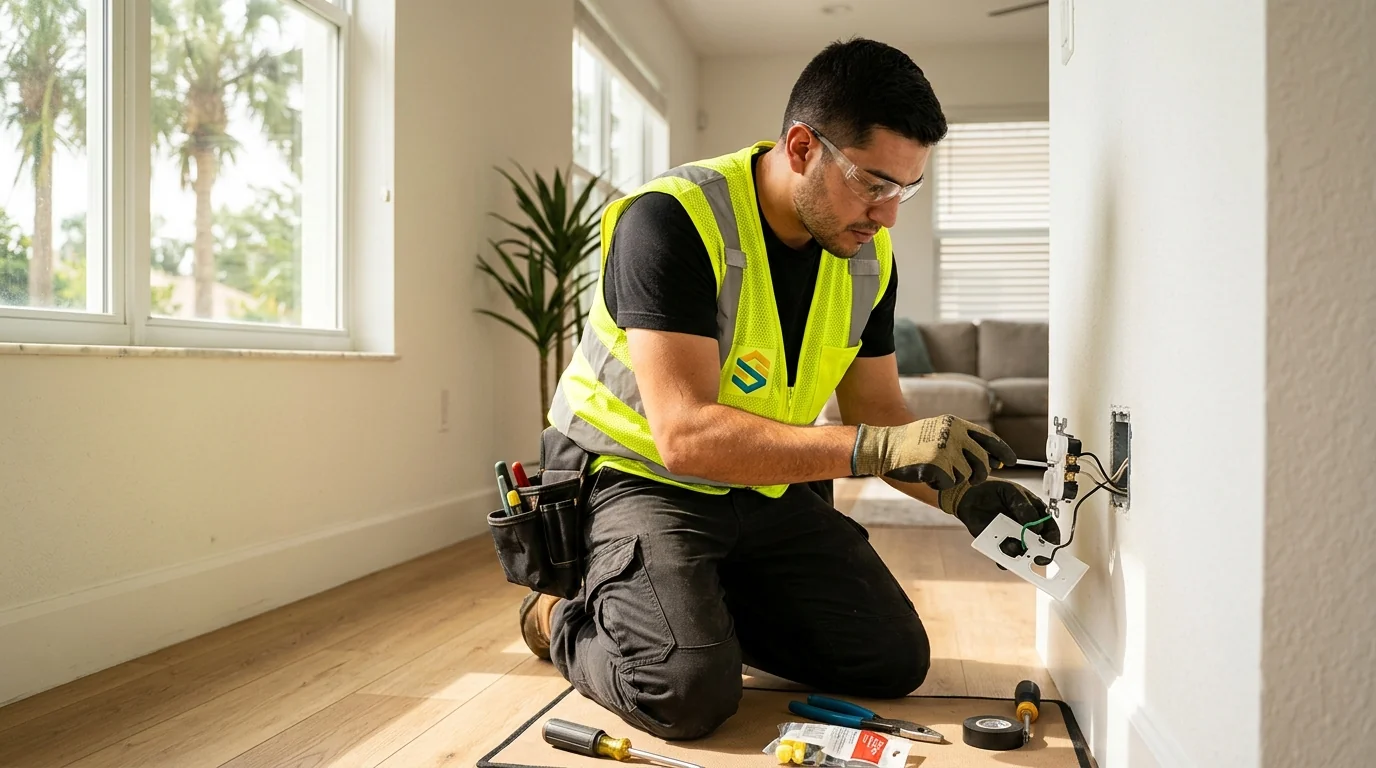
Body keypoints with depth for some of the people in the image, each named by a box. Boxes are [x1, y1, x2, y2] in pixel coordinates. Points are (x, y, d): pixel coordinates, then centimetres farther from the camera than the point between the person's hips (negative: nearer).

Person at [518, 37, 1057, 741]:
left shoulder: (869, 256, -3)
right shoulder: (671, 221, -26)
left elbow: (876, 414, 4)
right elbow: (685, 434, -34)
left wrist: (958, 491, -15)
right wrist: (873, 448, -41)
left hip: (768, 488, 7)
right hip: (643, 475, -6)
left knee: (896, 659, 2)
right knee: (691, 692, -26)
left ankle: (703, 607, 18)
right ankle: (564, 618, 6)